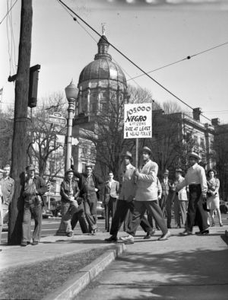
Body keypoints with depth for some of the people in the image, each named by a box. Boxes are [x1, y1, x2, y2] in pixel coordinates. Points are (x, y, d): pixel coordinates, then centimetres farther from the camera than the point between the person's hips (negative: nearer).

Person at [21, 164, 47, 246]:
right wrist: (24, 193, 1)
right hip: (27, 203, 2)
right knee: (25, 220, -9)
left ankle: (36, 239, 9)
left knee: (38, 221, 0)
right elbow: (22, 192, 24)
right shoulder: (24, 181, 19)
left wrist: (36, 191, -12)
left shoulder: (39, 179, 10)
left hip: (37, 202, -2)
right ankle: (25, 239, -6)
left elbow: (45, 188, 1)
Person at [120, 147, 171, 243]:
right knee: (136, 215, -1)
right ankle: (131, 235, -3)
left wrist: (139, 175, -15)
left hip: (150, 195, -6)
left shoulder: (153, 165, -2)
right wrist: (135, 176, 2)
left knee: (157, 215, 4)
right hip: (140, 196, 6)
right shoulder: (141, 166, 20)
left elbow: (152, 178, -16)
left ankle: (166, 232, 20)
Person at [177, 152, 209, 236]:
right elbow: (185, 181, 21)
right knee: (198, 210, 10)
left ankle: (189, 229, -10)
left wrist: (204, 192, -22)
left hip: (197, 190, -9)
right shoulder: (189, 170, 21)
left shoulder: (199, 168, -5)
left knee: (192, 209, -11)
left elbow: (203, 180, -14)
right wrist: (177, 187, 11)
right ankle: (204, 229, 16)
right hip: (192, 190, 9)